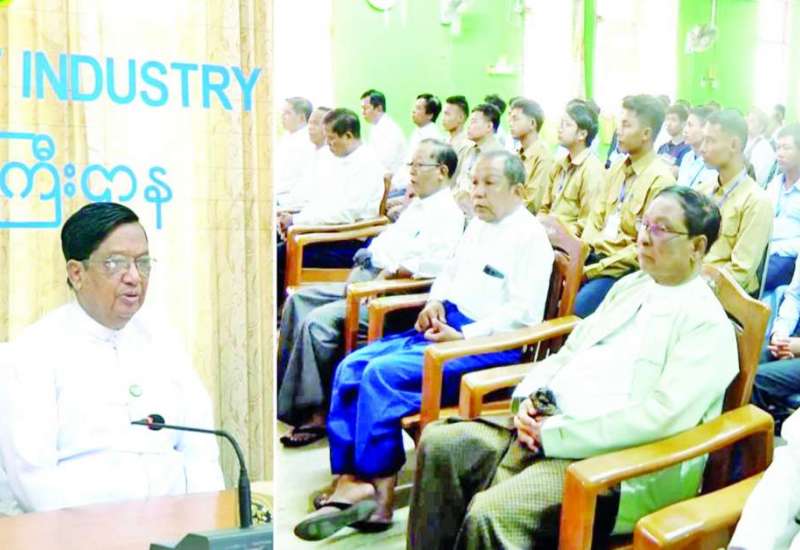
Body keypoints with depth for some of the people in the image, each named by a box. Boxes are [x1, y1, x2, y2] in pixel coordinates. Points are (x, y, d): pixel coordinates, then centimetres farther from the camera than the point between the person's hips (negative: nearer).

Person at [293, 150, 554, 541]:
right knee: (352, 368, -8)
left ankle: (376, 487, -13)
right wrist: (435, 302, 8)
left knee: (383, 374, -26)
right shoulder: (478, 226, 20)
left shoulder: (529, 236, -7)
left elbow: (524, 312, -16)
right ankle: (349, 480, -14)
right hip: (443, 328, 9)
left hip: (487, 343, -9)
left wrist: (463, 335, -20)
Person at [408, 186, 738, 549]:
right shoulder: (630, 286, 17)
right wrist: (531, 398, 0)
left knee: (491, 515, -28)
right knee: (439, 444, -6)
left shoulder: (707, 322, -9)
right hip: (546, 422, 8)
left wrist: (555, 434, -19)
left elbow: (663, 416, -20)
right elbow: (570, 351, 21)